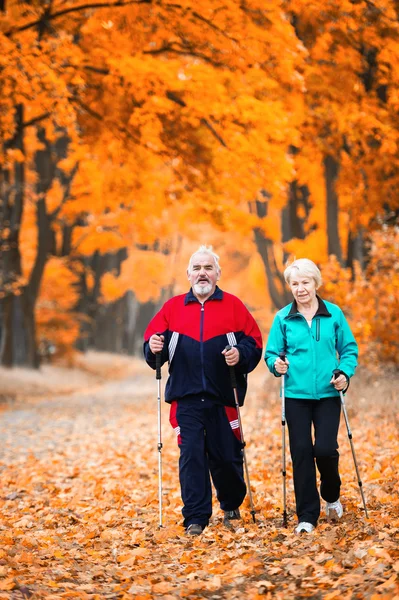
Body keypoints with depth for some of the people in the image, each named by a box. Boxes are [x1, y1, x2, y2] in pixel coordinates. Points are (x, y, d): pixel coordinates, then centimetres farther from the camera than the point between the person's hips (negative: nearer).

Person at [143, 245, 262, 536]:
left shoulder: (233, 305, 5)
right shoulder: (172, 307, 9)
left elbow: (254, 342, 2)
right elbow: (152, 343, 7)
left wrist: (240, 354, -18)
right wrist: (154, 348, -15)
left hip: (223, 398, -1)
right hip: (186, 398, 1)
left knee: (227, 457, 7)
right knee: (191, 456, -5)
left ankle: (232, 506, 32)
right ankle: (196, 518, 0)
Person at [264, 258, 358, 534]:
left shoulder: (334, 314, 1)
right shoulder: (283, 318, 0)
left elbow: (349, 349, 5)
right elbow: (272, 352, 4)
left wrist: (345, 373, -11)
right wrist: (276, 364, -17)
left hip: (327, 394, 0)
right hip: (296, 395, 1)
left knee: (325, 449, -8)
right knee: (301, 452, 1)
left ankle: (332, 496, 23)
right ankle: (307, 515, 12)